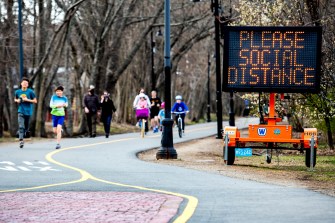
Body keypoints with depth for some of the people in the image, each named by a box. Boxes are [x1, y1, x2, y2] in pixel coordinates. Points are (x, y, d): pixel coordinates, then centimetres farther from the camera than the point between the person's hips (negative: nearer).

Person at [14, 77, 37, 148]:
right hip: (21, 111, 1)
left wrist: (27, 100, -15)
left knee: (26, 126, 11)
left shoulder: (30, 92, -4)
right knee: (21, 126, -14)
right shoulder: (17, 92, 5)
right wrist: (17, 100, -1)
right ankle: (21, 140, -18)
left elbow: (35, 101, -2)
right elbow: (15, 99, 23)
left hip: (28, 111, -1)